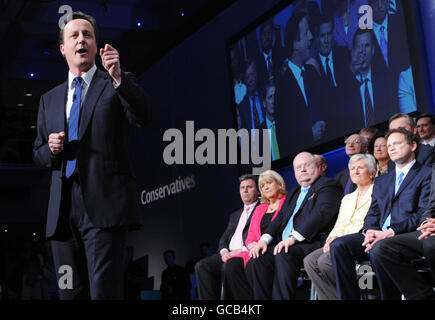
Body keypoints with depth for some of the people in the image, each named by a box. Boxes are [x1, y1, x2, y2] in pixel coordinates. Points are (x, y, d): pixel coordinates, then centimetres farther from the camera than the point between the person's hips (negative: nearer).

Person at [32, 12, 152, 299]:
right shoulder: (49, 100, 21)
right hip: (62, 211, 5)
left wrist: (118, 78, -25)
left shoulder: (120, 86, 7)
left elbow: (144, 117, -12)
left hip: (104, 206, -5)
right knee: (71, 293, 8)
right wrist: (50, 149, 0)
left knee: (105, 292, -14)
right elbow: (38, 155, 23)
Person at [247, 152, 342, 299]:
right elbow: (281, 218, 21)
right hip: (285, 244, 7)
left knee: (283, 255, -35)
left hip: (312, 243, -7)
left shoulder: (328, 185, 4)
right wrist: (264, 239, 0)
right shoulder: (293, 194, 30)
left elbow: (321, 213, -13)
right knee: (256, 260, -18)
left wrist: (293, 237, -22)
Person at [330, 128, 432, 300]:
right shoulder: (381, 181, 28)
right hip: (378, 236, 6)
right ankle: (349, 297, -17)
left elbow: (423, 214, -7)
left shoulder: (426, 174, 6)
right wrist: (368, 231, -5)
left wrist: (391, 231, -18)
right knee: (338, 245, -18)